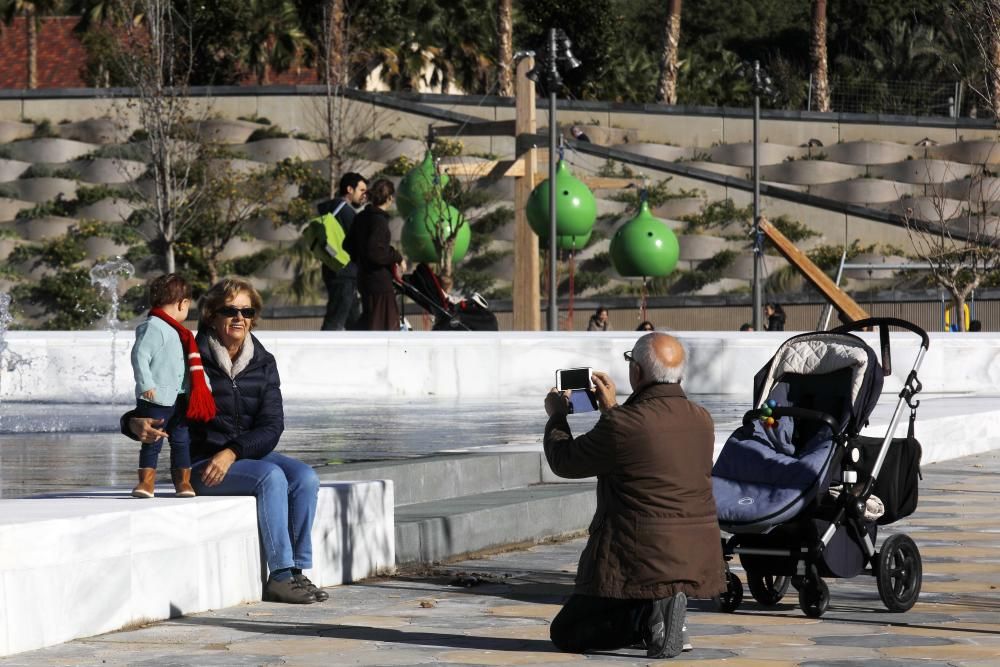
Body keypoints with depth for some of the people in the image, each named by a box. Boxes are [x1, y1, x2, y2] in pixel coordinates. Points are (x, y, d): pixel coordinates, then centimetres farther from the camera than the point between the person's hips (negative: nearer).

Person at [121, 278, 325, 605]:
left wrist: (232, 453, -19)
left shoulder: (262, 363, 6)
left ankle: (297, 570, -19)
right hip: (203, 464, -5)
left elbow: (271, 427, -2)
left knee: (305, 477, -23)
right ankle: (280, 576, -29)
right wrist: (137, 424, -30)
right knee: (271, 477, -31)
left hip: (251, 454, 5)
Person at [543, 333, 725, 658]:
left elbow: (564, 461, -1)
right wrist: (612, 409, 31)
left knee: (564, 633, 10)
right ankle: (660, 608, 12)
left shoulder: (623, 424, -18)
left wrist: (556, 415, 17)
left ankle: (644, 616, -13)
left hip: (641, 561, -7)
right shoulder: (702, 421, 3)